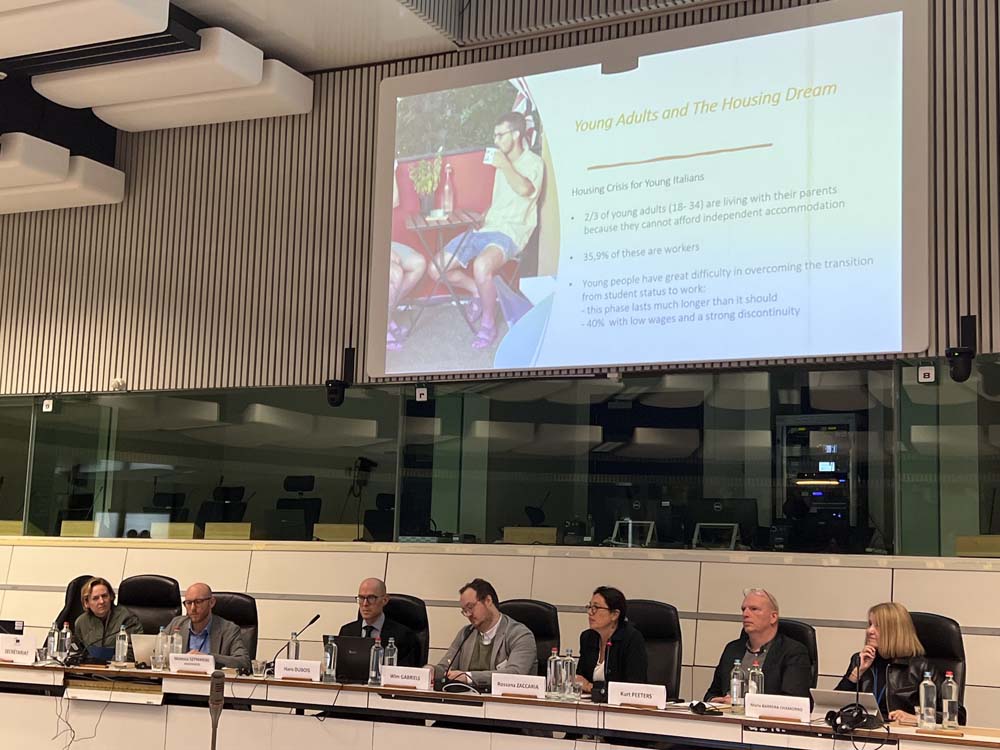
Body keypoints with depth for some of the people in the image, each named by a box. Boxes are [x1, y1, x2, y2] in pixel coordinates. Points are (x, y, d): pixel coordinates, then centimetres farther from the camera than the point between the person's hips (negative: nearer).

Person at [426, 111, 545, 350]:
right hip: (486, 228, 8)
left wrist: (504, 165, -18)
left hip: (510, 232, -8)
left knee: (481, 265, -40)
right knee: (436, 268, -6)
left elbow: (525, 189, -29)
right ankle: (479, 291, 19)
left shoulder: (533, 162, -5)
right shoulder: (503, 161, 20)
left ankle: (488, 325, -19)